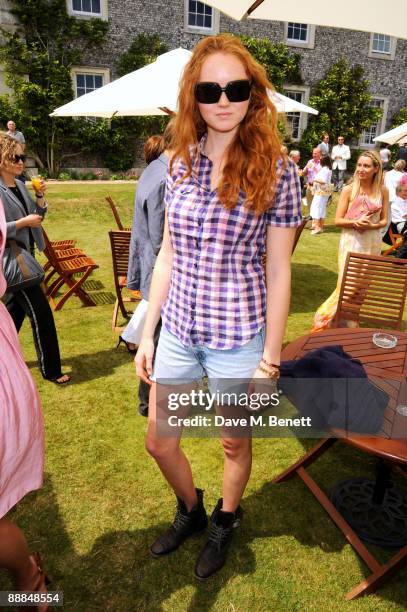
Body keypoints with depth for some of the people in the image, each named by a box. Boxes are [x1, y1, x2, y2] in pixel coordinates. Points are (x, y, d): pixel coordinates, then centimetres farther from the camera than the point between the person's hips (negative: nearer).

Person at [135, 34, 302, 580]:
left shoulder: (275, 171, -9)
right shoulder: (181, 164, 2)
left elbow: (278, 273, -8)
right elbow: (168, 254, 6)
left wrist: (270, 359, -7)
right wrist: (147, 333, 7)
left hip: (237, 339, -4)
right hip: (177, 331, 5)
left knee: (235, 444, 18)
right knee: (159, 443, 18)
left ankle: (225, 521, 51)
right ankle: (191, 511, 50)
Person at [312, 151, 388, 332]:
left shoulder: (382, 191, 0)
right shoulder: (349, 190, -6)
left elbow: (384, 220, 4)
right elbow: (338, 220, -7)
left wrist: (371, 225, -16)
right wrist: (356, 222, -23)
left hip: (372, 243, 3)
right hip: (350, 242, -3)